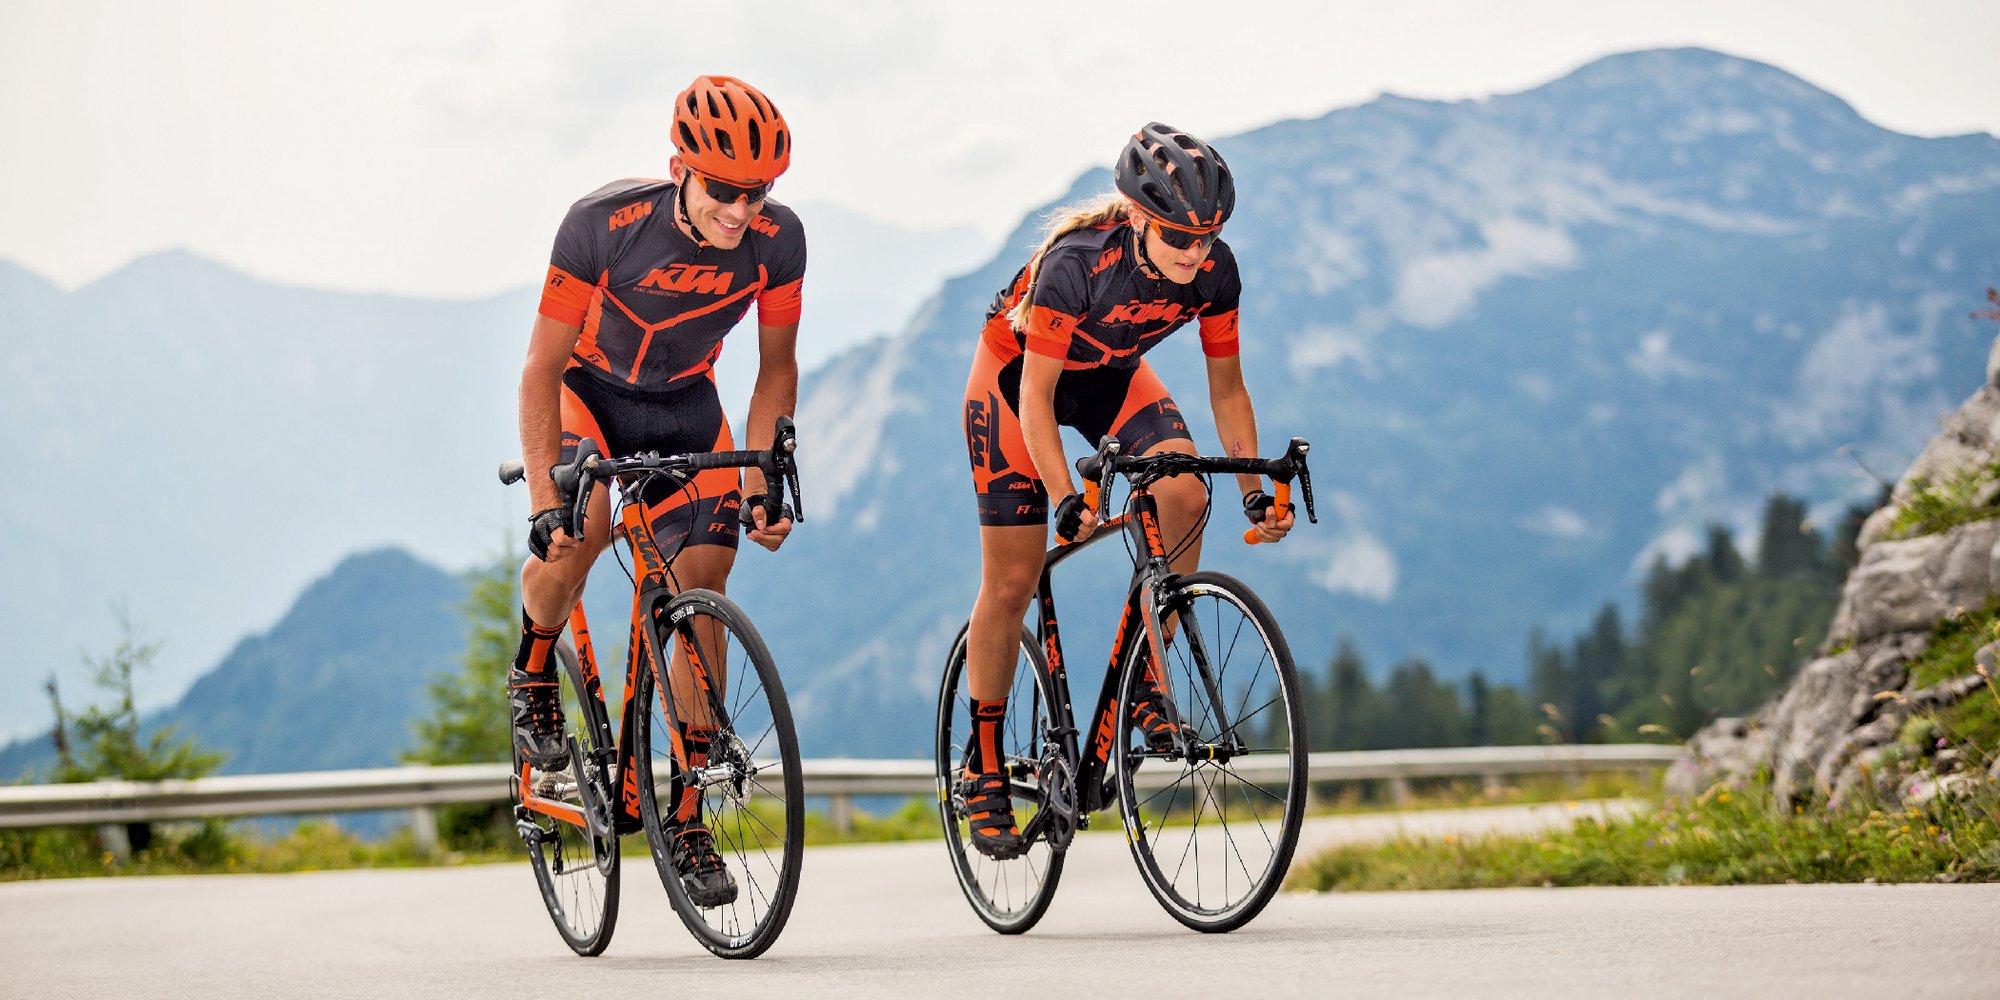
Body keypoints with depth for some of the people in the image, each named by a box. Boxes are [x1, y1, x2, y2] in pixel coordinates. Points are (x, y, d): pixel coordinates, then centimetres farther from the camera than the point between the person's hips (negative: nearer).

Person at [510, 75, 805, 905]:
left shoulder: (777, 238, -23)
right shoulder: (602, 223, -31)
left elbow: (776, 368, -7)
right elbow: (543, 368, -24)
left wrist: (762, 484, -17)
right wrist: (544, 501, -31)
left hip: (685, 404, 3)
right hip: (590, 391, -3)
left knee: (702, 594, -10)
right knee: (578, 530, -32)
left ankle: (686, 815, 0)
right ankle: (534, 671, 0)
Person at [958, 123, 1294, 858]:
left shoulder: (1214, 270, -23)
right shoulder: (1076, 263, -37)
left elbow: (1226, 385, -9)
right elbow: (1036, 395, -31)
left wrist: (1256, 487, -17)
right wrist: (1066, 499, -42)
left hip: (1112, 375, 4)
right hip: (1016, 374, -4)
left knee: (1184, 493, -26)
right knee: (1011, 584, -6)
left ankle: (1142, 680, -10)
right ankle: (983, 766, 9)